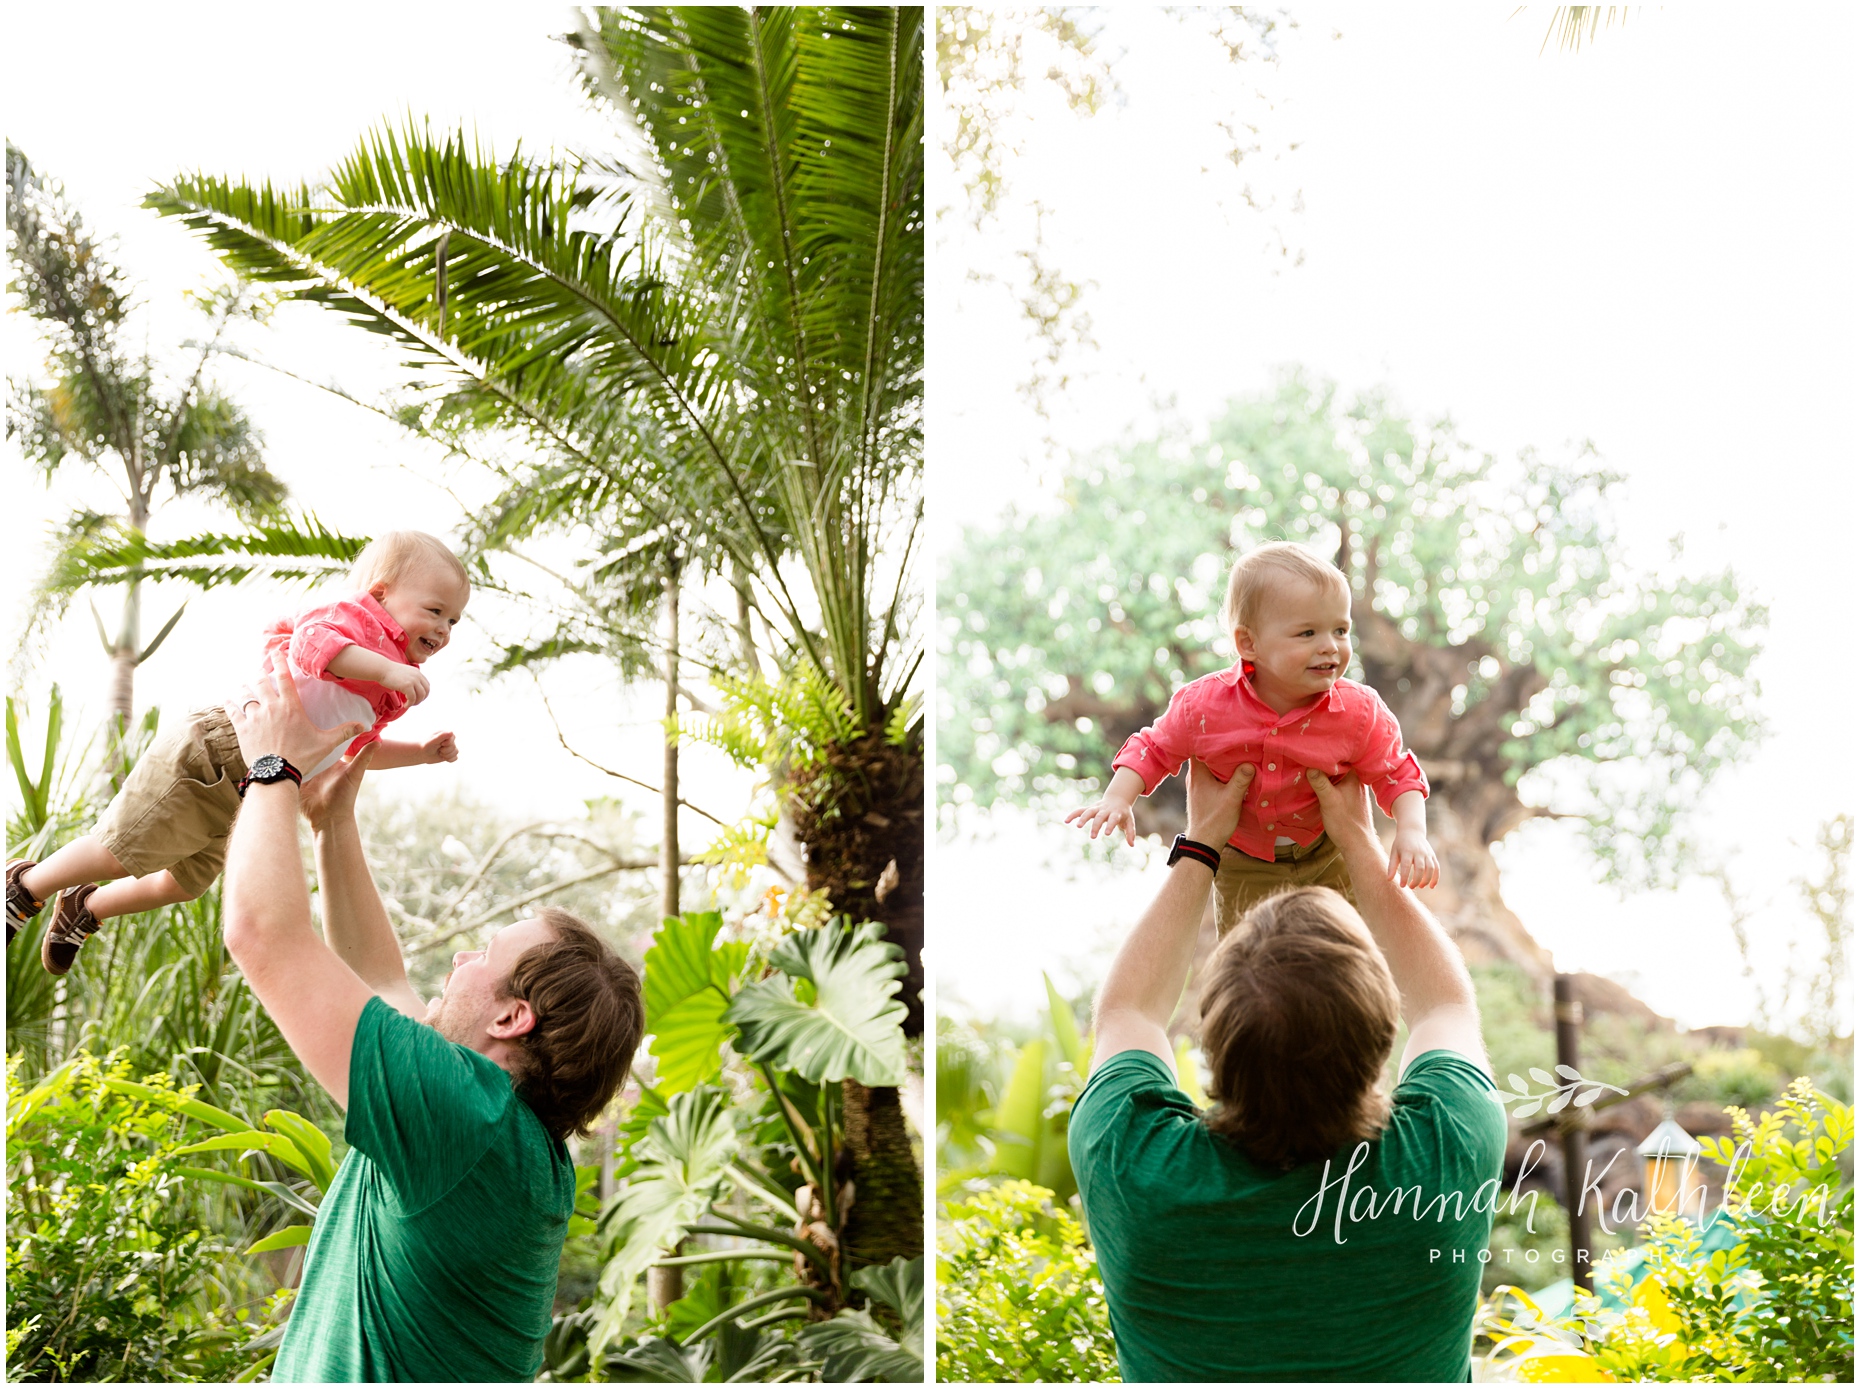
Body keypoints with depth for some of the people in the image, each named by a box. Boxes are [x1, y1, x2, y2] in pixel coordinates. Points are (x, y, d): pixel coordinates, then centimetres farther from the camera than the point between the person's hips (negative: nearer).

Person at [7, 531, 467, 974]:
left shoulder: (389, 695, 16)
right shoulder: (354, 618, -13)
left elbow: (360, 749, 29)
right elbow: (312, 642, -35)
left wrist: (421, 753, 17)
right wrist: (387, 670, -43)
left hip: (238, 800, 10)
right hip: (212, 754, -10)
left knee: (184, 884, 20)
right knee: (119, 854, -5)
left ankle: (85, 910, 41)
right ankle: (27, 886, 18)